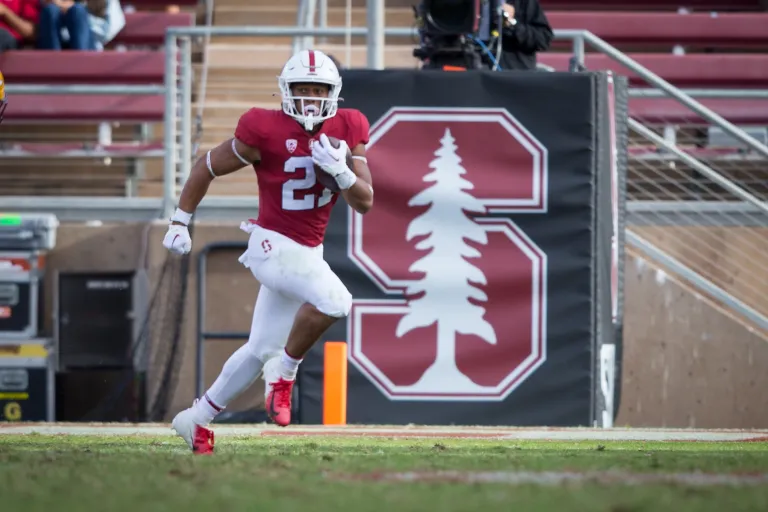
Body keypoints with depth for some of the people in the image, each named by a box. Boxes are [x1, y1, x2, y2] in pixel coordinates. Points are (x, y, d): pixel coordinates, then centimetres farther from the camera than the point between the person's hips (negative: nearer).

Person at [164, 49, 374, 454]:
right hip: (272, 246, -7)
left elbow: (365, 202, -1)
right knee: (334, 301, -30)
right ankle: (283, 372, -8)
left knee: (261, 350, 15)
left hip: (307, 253, 7)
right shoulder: (266, 131, -15)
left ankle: (197, 418, 30)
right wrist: (179, 222, 2)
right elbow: (207, 168, -2)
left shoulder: (345, 131, 0)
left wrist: (340, 171, -20)